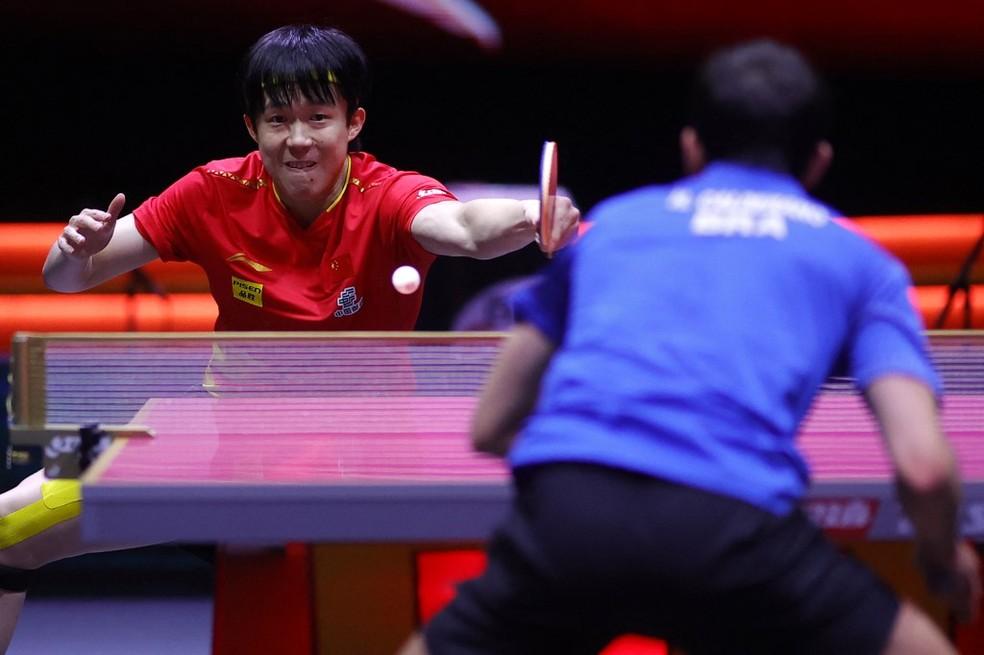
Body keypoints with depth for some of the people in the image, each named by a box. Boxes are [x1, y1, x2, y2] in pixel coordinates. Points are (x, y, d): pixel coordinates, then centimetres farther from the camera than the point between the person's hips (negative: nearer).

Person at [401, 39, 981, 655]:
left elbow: (489, 428, 31)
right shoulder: (856, 258, 23)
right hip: (732, 523, -2)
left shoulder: (612, 220, 29)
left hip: (563, 511, 2)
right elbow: (924, 465, 9)